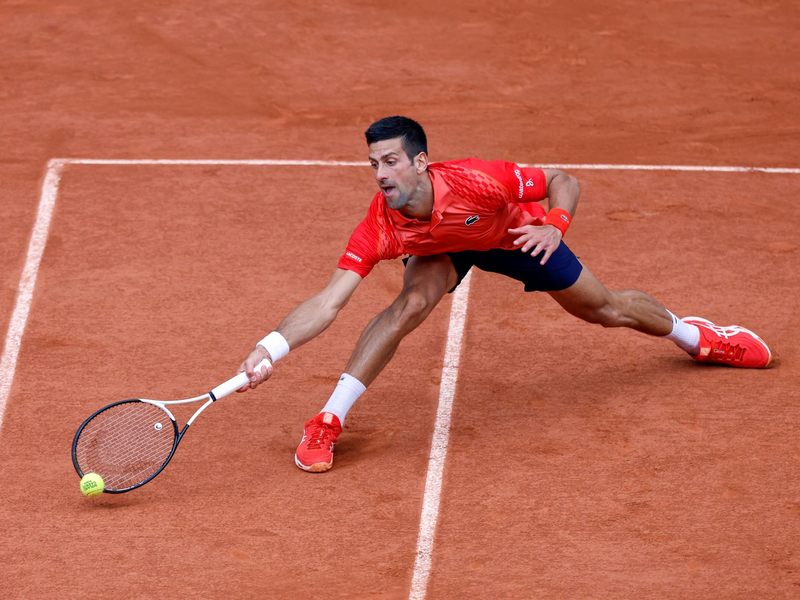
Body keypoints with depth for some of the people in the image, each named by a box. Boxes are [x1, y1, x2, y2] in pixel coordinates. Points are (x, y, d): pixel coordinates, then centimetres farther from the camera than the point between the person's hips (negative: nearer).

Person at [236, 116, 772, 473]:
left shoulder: (477, 181, -43)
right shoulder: (380, 229, -38)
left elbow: (565, 181, -28)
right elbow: (327, 304, -42)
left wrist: (555, 227, -46)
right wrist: (272, 348, -55)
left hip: (513, 235, 0)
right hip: (440, 251, 0)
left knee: (606, 309, 14)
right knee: (410, 304, -32)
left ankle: (692, 334, 47)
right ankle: (328, 423, -21)